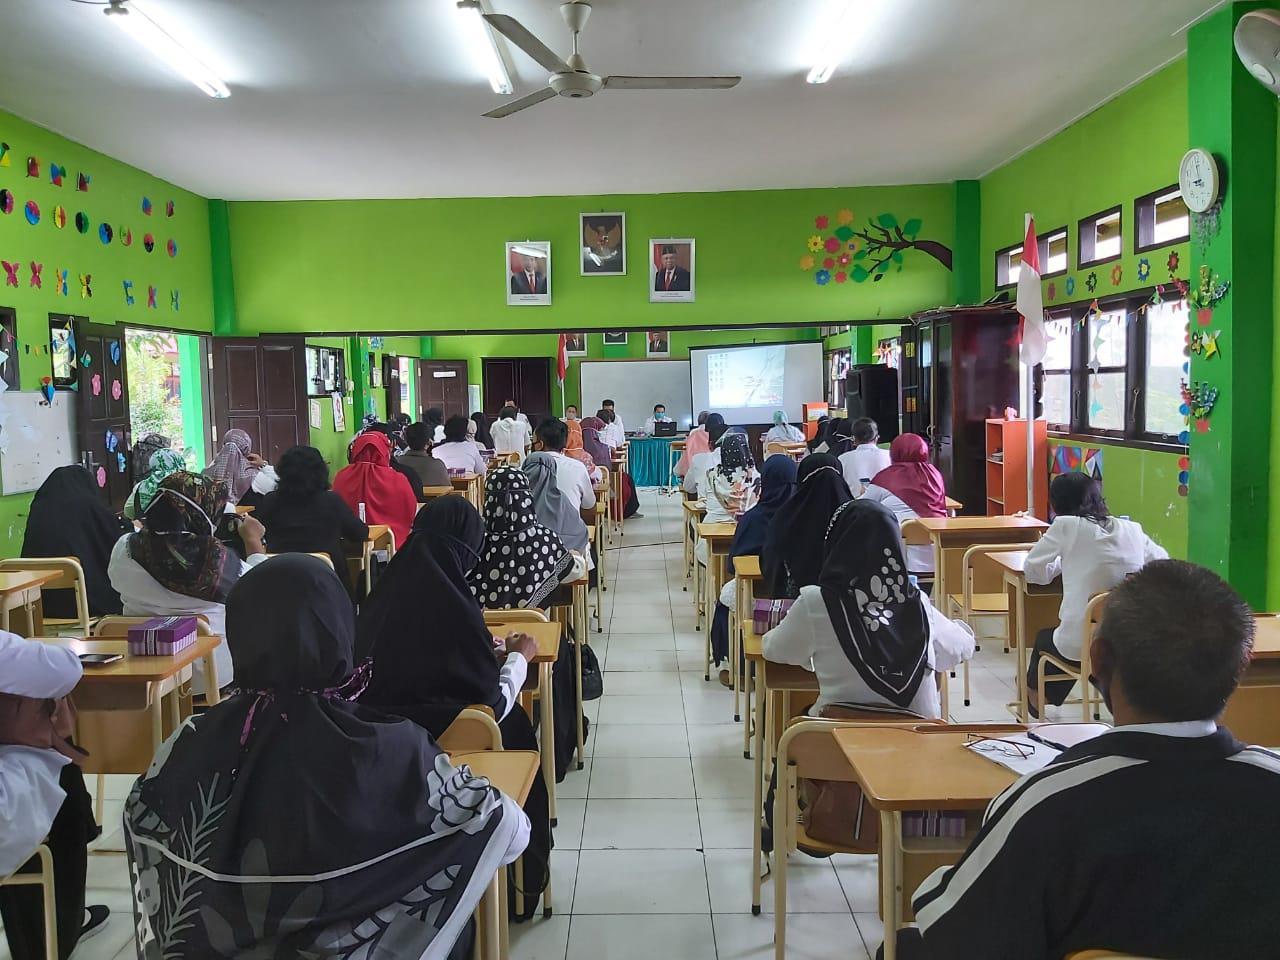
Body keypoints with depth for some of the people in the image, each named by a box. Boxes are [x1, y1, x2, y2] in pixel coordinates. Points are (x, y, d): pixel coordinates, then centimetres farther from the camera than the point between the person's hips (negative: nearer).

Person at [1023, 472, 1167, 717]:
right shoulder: (1132, 529, 4)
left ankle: (1036, 695, 48)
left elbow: (1033, 571, -1)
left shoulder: (1066, 525, -6)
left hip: (1080, 643, -4)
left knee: (1044, 638, 30)